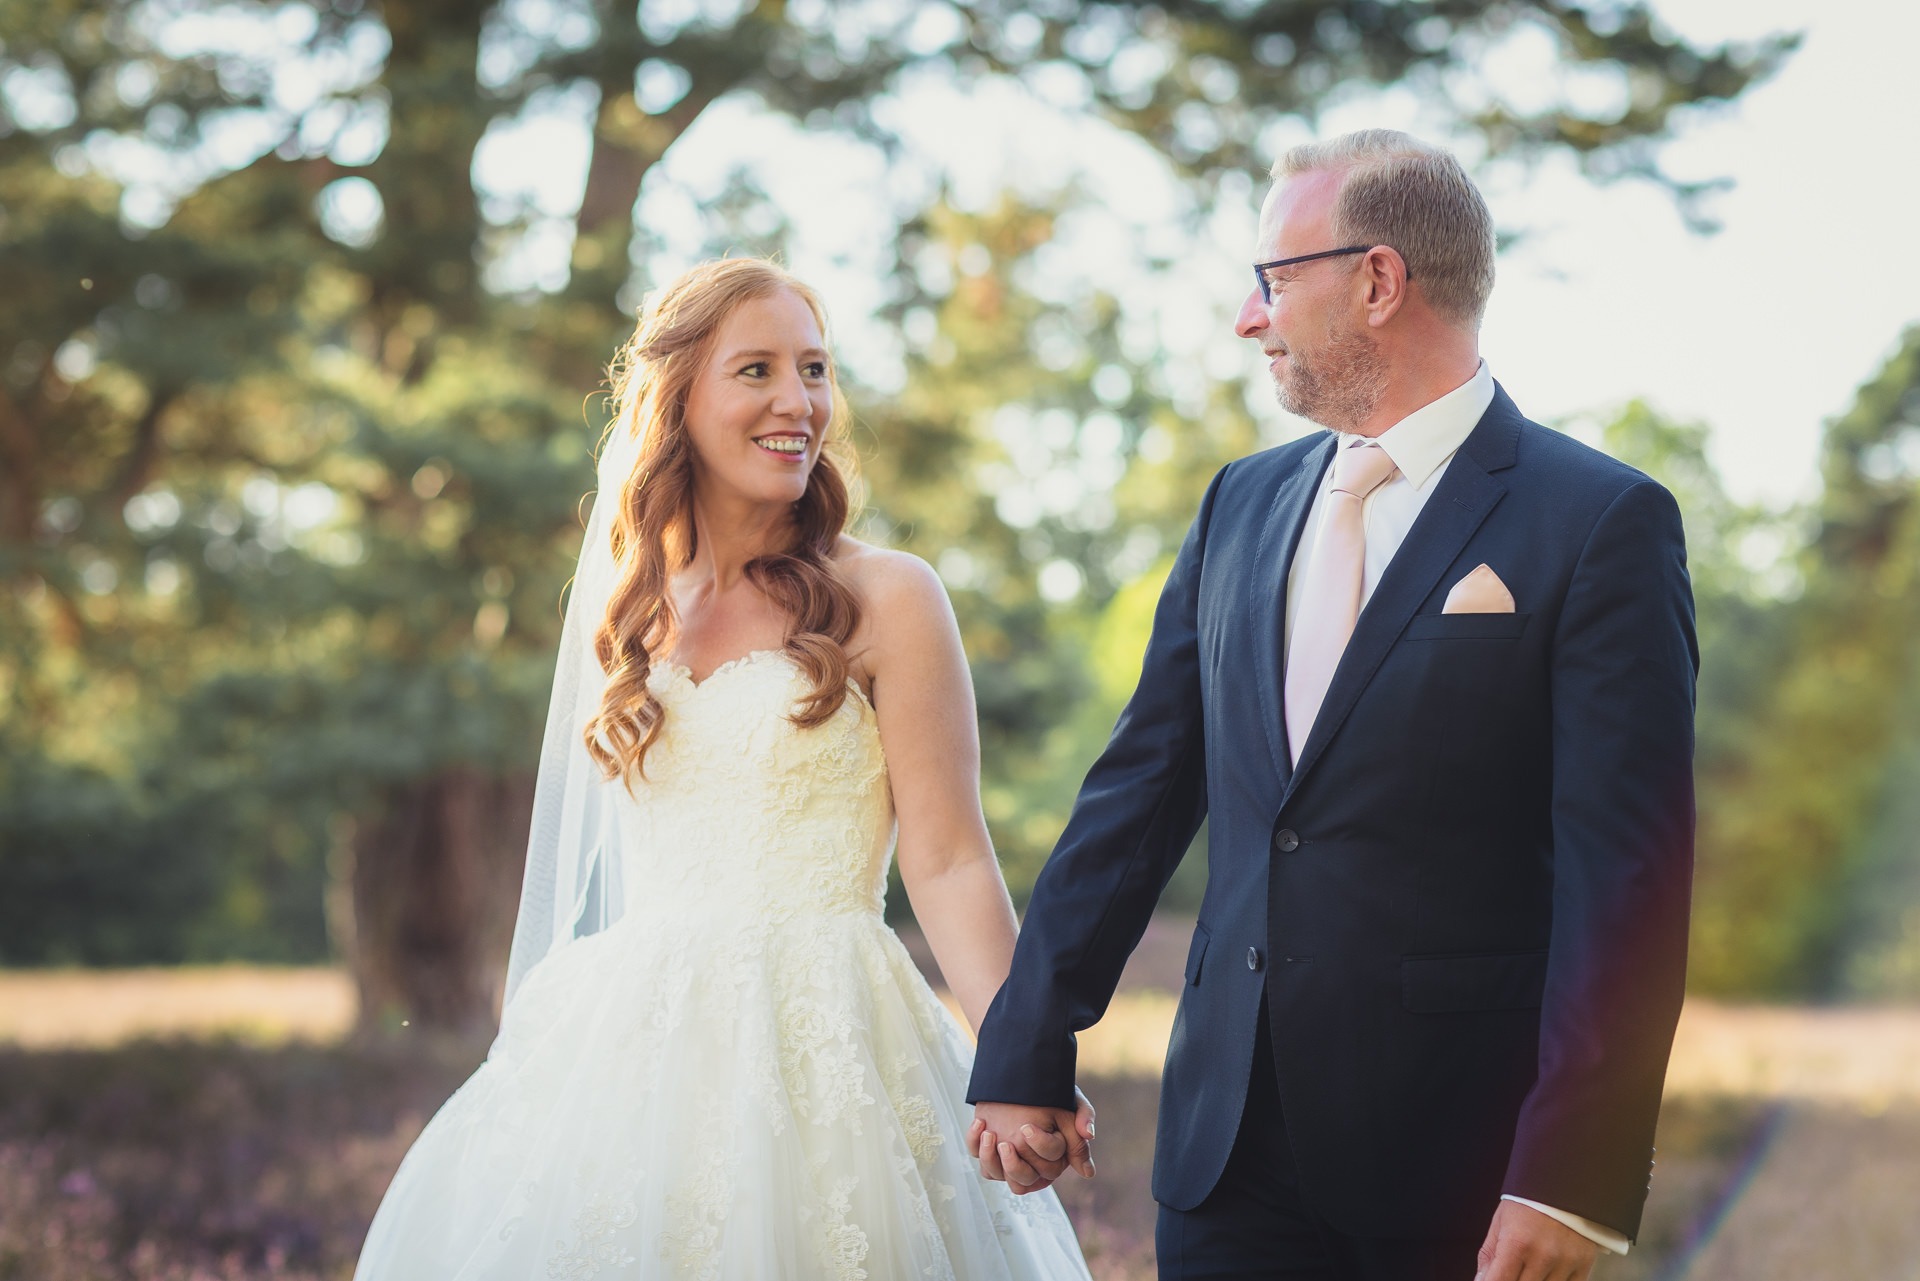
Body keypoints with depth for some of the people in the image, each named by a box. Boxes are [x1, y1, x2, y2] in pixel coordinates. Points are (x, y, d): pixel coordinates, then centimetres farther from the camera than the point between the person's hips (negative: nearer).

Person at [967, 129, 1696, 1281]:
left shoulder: (1601, 523, -8)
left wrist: (1573, 1178, -18)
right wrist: (1027, 1054, 9)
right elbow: (1139, 796, 12)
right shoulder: (1242, 506, 12)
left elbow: (1626, 872, -13)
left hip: (1462, 1156, -5)